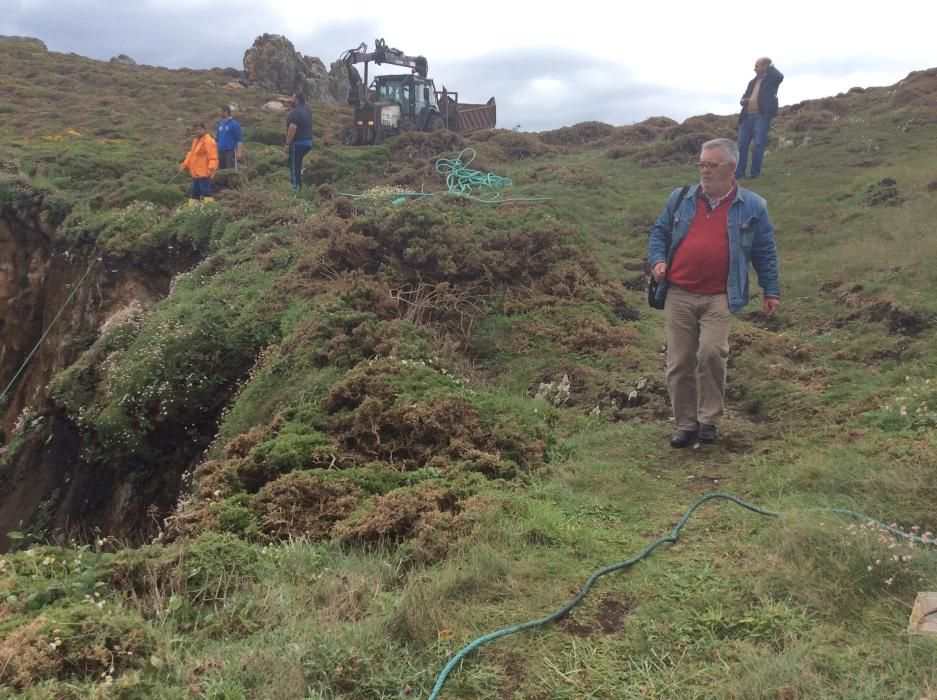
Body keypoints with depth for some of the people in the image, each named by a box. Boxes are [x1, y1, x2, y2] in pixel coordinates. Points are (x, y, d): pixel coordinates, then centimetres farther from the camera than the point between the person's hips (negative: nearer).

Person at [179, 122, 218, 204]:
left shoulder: (208, 141, -11)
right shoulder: (195, 141, 20)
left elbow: (213, 157, -20)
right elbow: (191, 155, 27)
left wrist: (211, 168, -33)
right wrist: (184, 165, 14)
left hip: (204, 174, -10)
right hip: (196, 174, 10)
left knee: (206, 194, -16)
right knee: (194, 195, 16)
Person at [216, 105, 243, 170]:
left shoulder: (234, 124, -6)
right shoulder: (220, 124, 15)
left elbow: (240, 140, -11)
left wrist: (239, 152, -19)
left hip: (230, 152, -7)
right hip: (220, 152, 7)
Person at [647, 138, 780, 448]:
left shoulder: (752, 206, 5)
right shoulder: (680, 198, 10)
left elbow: (765, 253, 10)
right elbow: (659, 233, 18)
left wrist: (771, 291, 7)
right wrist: (657, 260, -1)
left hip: (719, 298, -2)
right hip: (678, 295, 3)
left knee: (711, 352, -21)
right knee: (679, 362, 3)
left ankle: (709, 419, -1)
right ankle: (686, 423, 18)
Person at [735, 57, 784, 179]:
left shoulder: (770, 79, 4)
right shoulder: (752, 82, 22)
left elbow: (780, 77, -17)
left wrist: (771, 67, -1)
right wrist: (742, 101, 5)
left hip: (762, 116, -6)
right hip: (747, 117, 6)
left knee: (758, 145, -8)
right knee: (742, 145, 2)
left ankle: (755, 172, -3)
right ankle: (739, 172, 6)